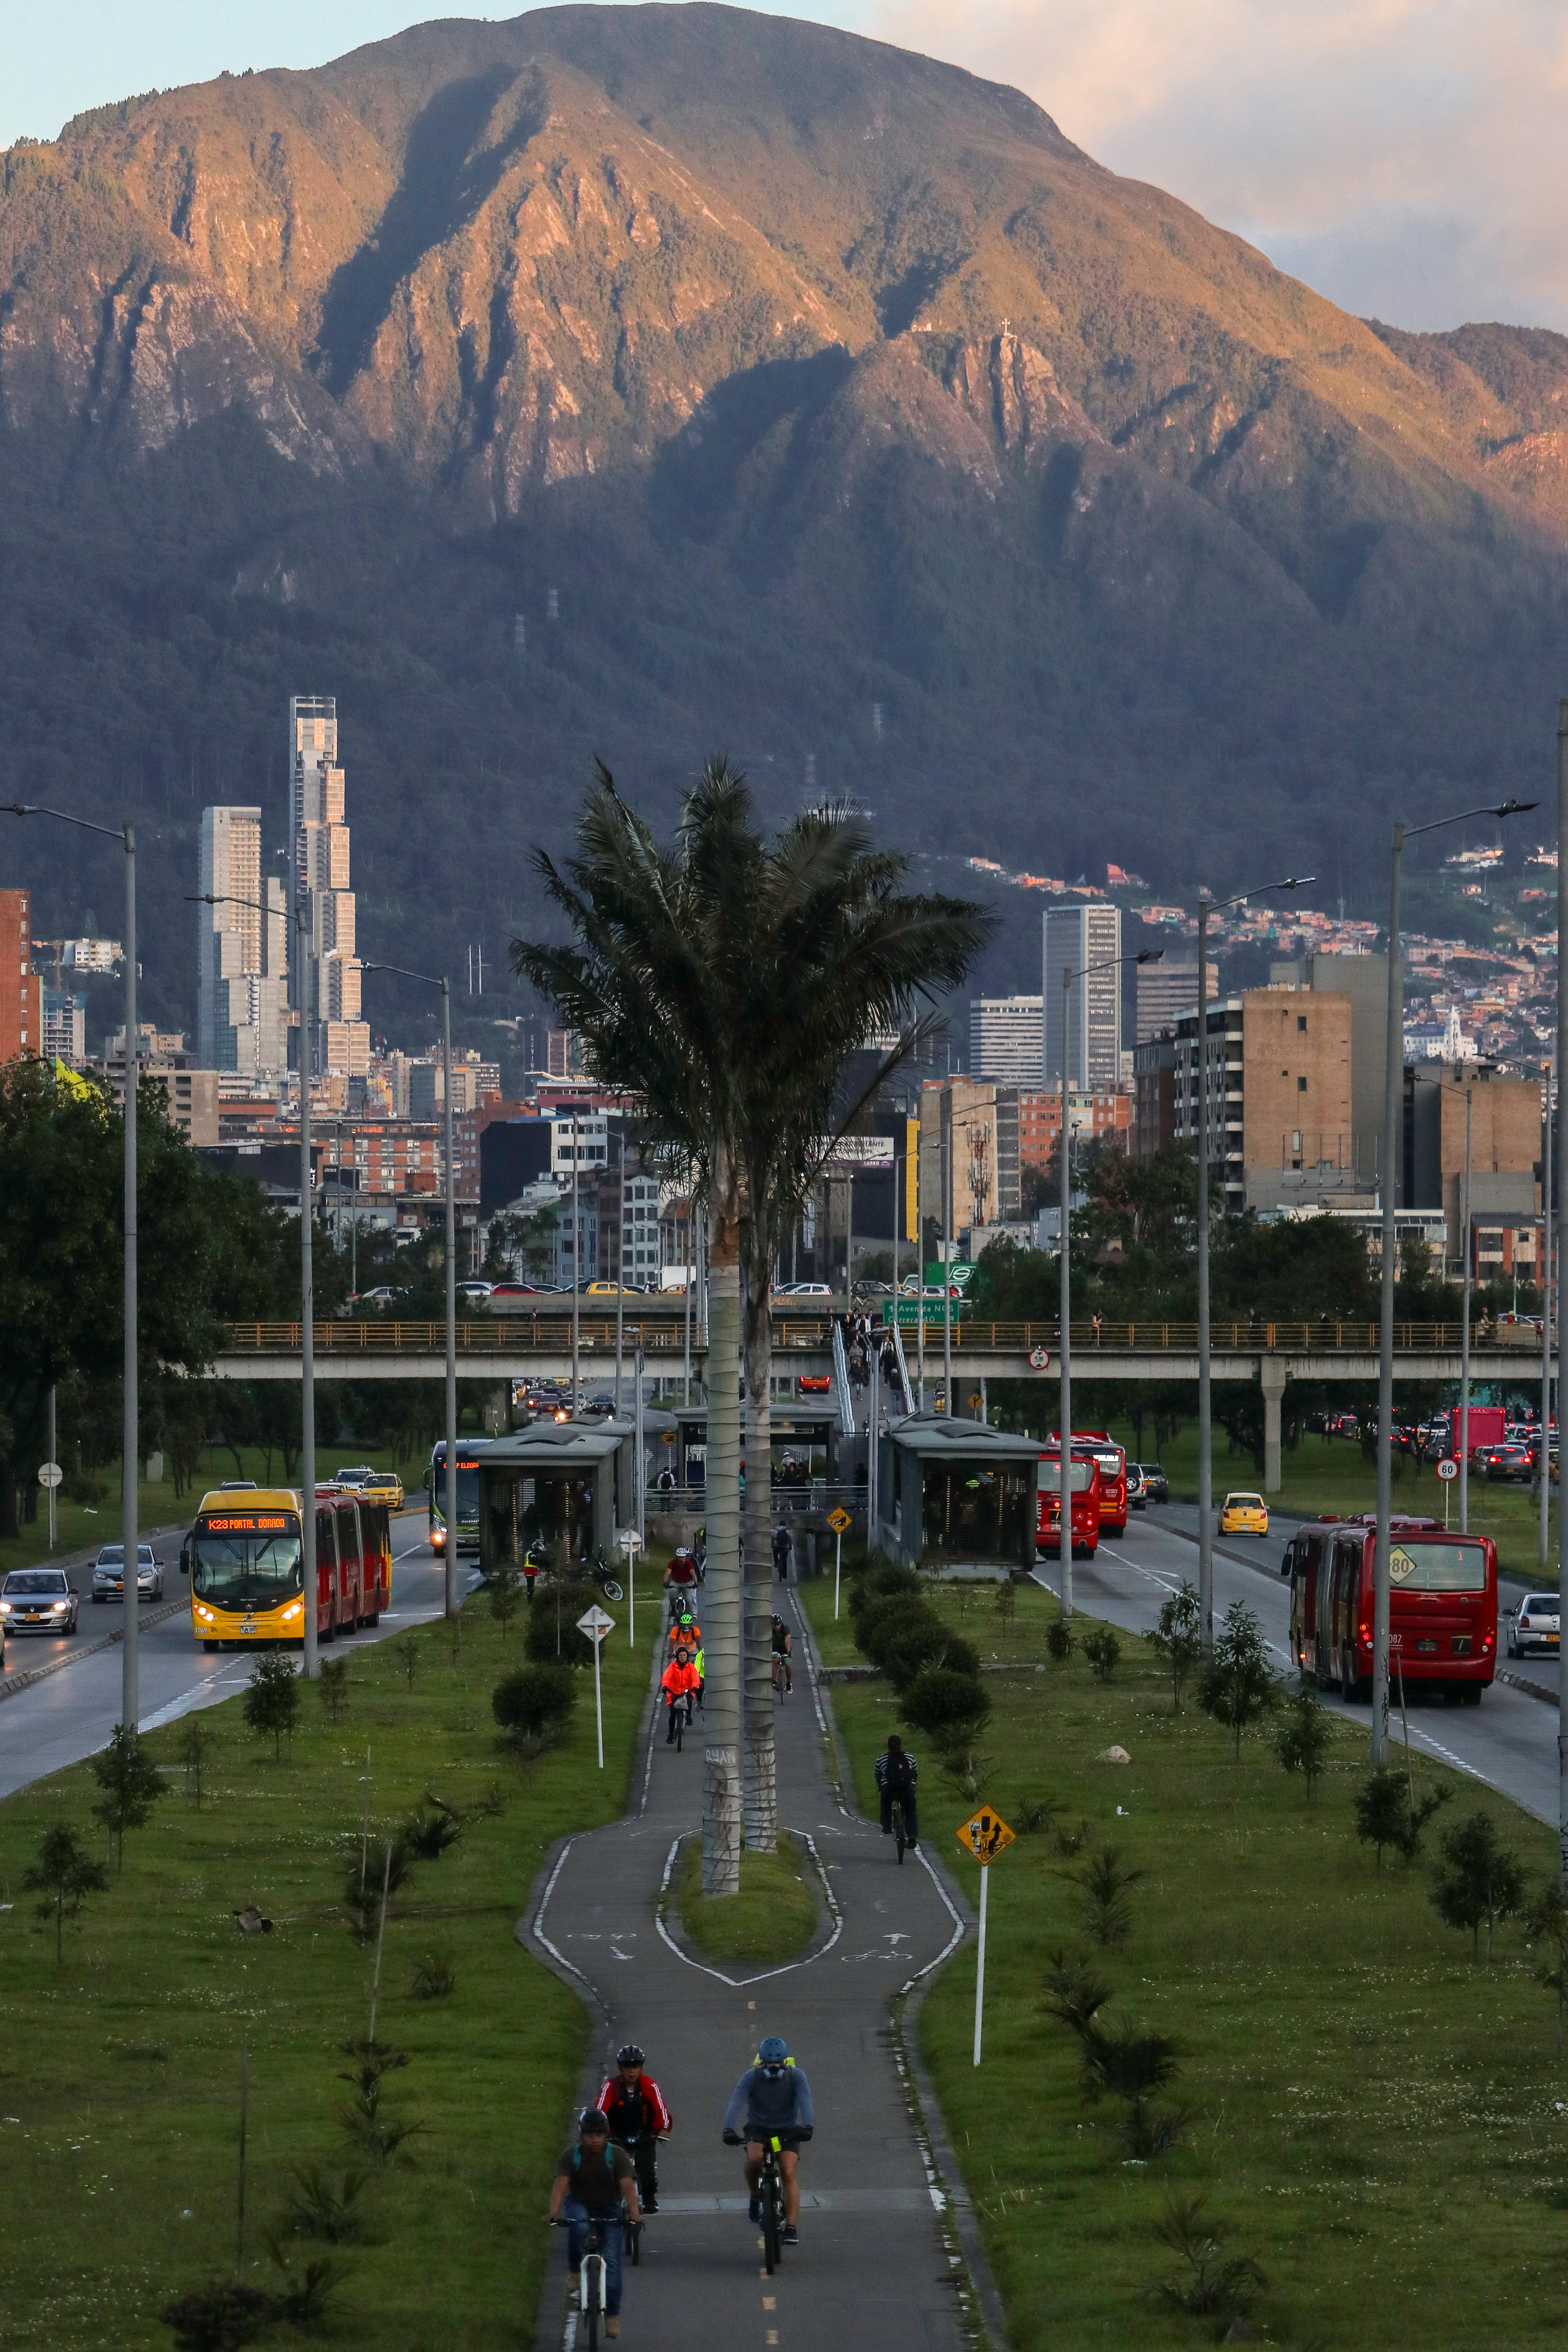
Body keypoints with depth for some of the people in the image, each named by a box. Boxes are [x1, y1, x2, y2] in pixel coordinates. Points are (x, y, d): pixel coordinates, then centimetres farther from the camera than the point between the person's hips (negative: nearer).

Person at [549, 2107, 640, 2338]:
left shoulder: (617, 2155, -13)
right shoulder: (571, 2155, -12)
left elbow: (628, 2186, -23)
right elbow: (561, 2185, -24)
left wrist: (635, 2212, -40)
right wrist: (555, 2211, -41)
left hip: (609, 2210, 0)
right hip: (579, 2206, 0)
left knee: (612, 2261, -12)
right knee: (578, 2227, -37)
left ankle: (612, 2314, -6)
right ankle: (575, 2271, -14)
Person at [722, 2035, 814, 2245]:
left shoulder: (796, 2076, -14)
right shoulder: (751, 2077, -15)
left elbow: (805, 2101, -28)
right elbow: (736, 2103, -26)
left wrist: (808, 2126, -46)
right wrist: (729, 2129, -43)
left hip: (788, 2130, 0)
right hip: (758, 2127, 0)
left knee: (789, 2173, -19)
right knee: (754, 2158, -31)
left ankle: (791, 2227, -17)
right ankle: (755, 2196, -3)